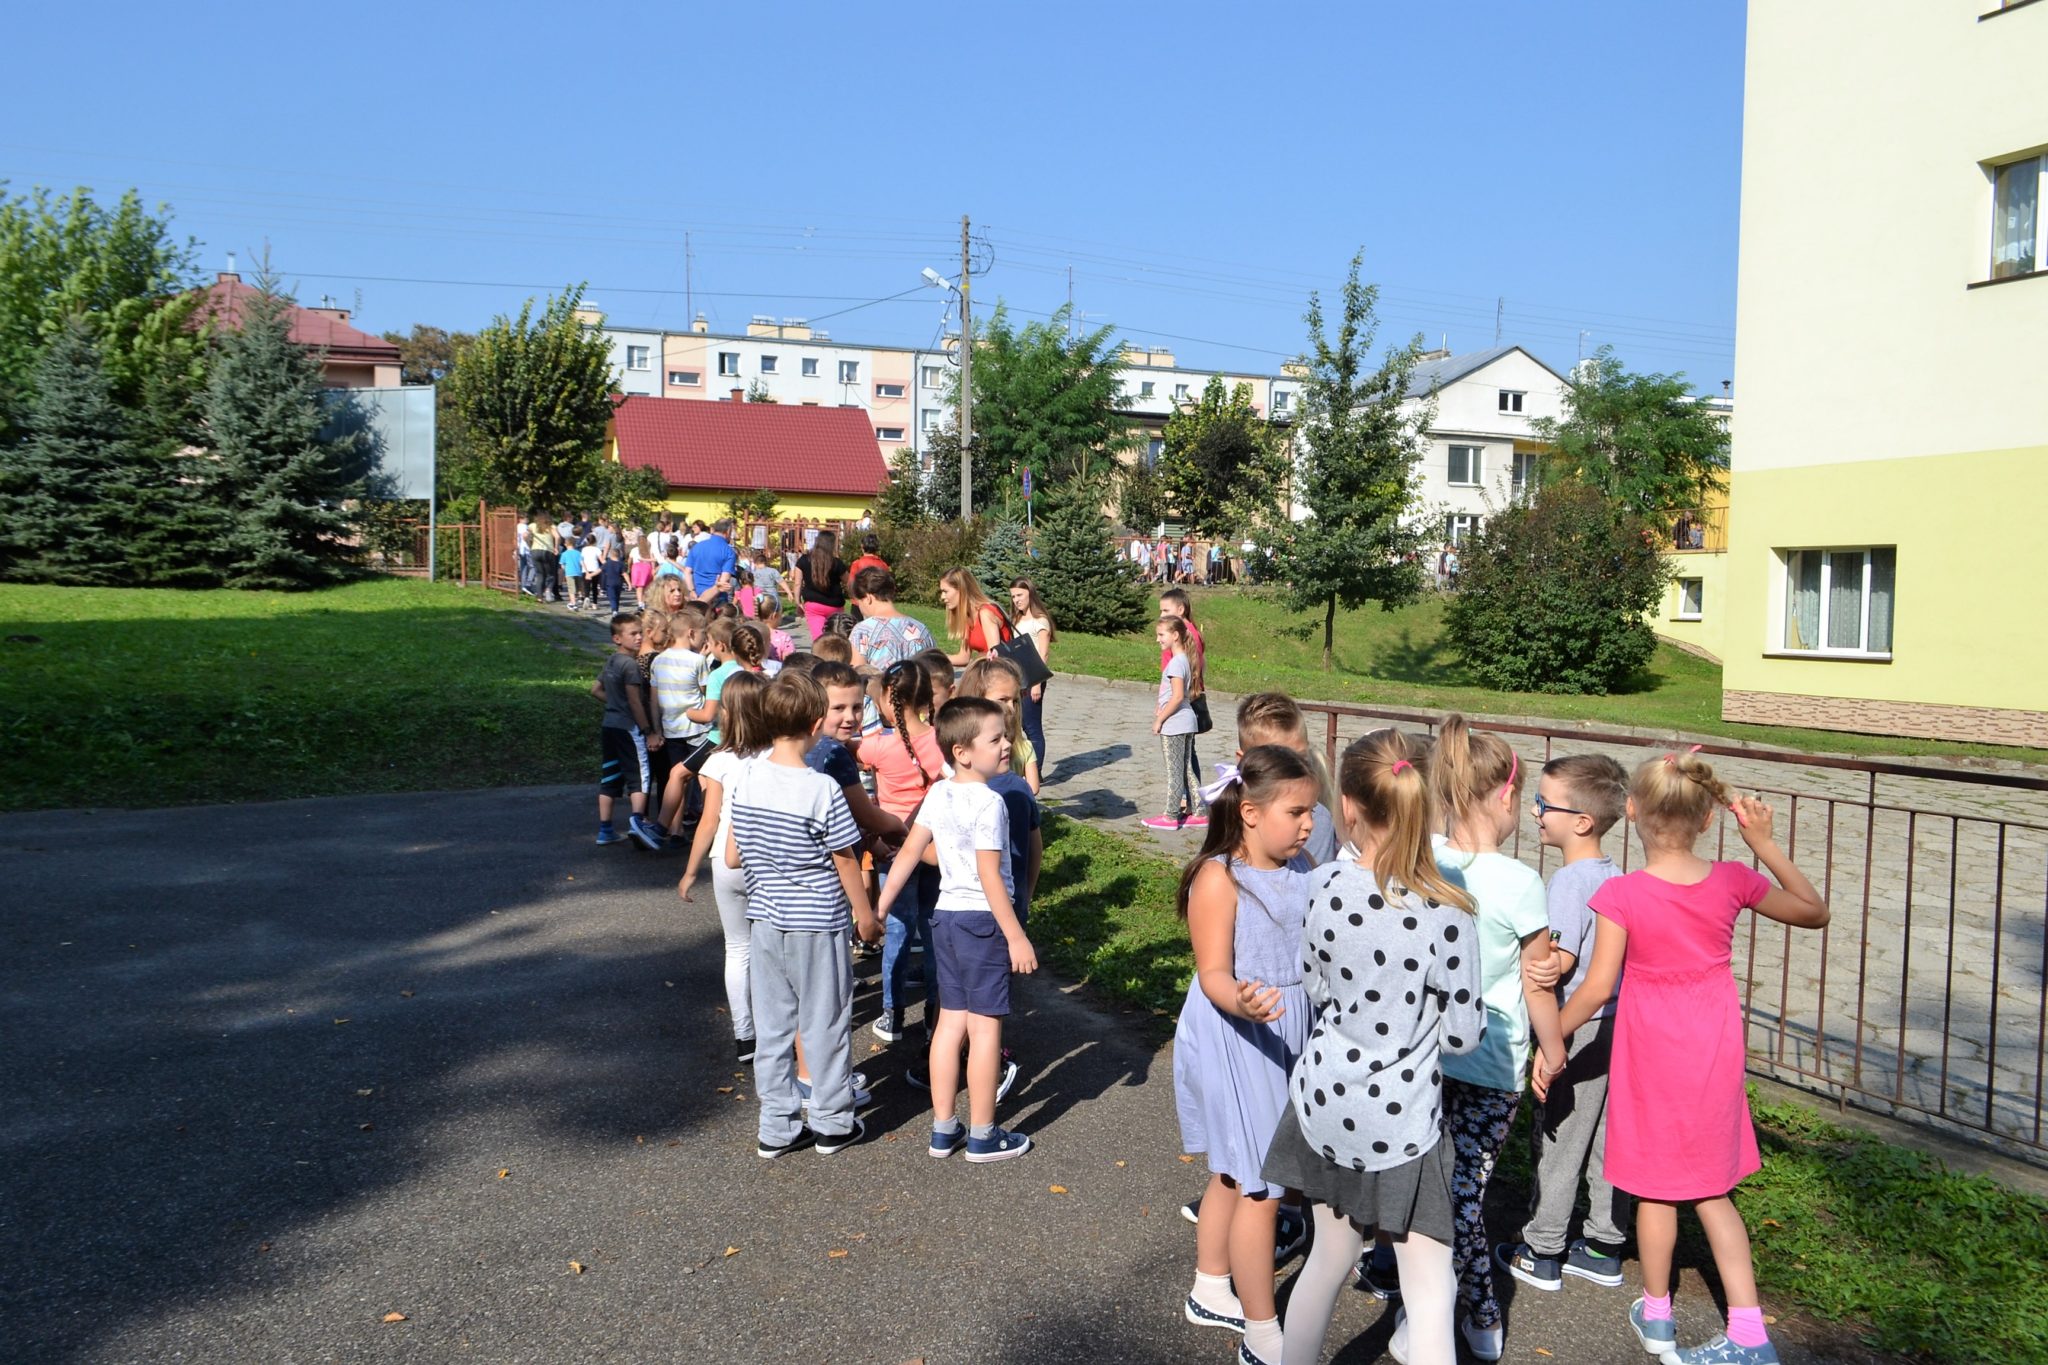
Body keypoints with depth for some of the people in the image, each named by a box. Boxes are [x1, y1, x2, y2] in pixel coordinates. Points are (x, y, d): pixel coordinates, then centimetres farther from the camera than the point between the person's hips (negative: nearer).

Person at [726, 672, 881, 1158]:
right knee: (825, 1023, 10)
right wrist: (865, 913, 3)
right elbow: (845, 861, -11)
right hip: (817, 924, -5)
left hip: (764, 920, 5)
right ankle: (833, 1122, 23)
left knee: (771, 1025, 13)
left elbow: (732, 857, 2)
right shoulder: (821, 789, -20)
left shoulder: (745, 779, -5)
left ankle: (778, 1126, 23)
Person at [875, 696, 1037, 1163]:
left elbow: (909, 853, 6)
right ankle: (983, 1136, 12)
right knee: (985, 1025, 2)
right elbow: (990, 876, -21)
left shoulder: (938, 795, 4)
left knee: (951, 1020, 14)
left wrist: (879, 908, 12)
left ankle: (943, 1129, 22)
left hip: (946, 915, 8)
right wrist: (1016, 937, -17)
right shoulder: (989, 802, -19)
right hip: (983, 919, -8)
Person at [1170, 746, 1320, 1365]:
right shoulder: (1219, 879, -20)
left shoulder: (1303, 869, 0)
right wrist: (1242, 1003, -40)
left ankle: (1211, 1294, 40)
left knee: (1234, 1172, 22)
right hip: (1235, 1042, -7)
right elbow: (1213, 974, -22)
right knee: (1261, 1188, 1)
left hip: (1285, 1035, 7)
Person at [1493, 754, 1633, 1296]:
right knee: (1608, 1137, 15)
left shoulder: (1569, 881, -20)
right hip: (1616, 1021, 8)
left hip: (1576, 1029, -8)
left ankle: (1541, 1253, 16)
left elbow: (1561, 959, -24)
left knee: (1557, 1139, 5)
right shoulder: (1615, 876, 5)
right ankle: (1604, 1248, 26)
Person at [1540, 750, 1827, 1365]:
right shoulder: (1732, 881, -8)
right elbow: (1814, 912, 8)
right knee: (1711, 1191, 16)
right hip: (1715, 1052, 4)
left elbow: (1597, 988, -18)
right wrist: (1764, 843, 2)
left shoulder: (1622, 895, -19)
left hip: (1653, 1055, -4)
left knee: (1655, 1190, 13)